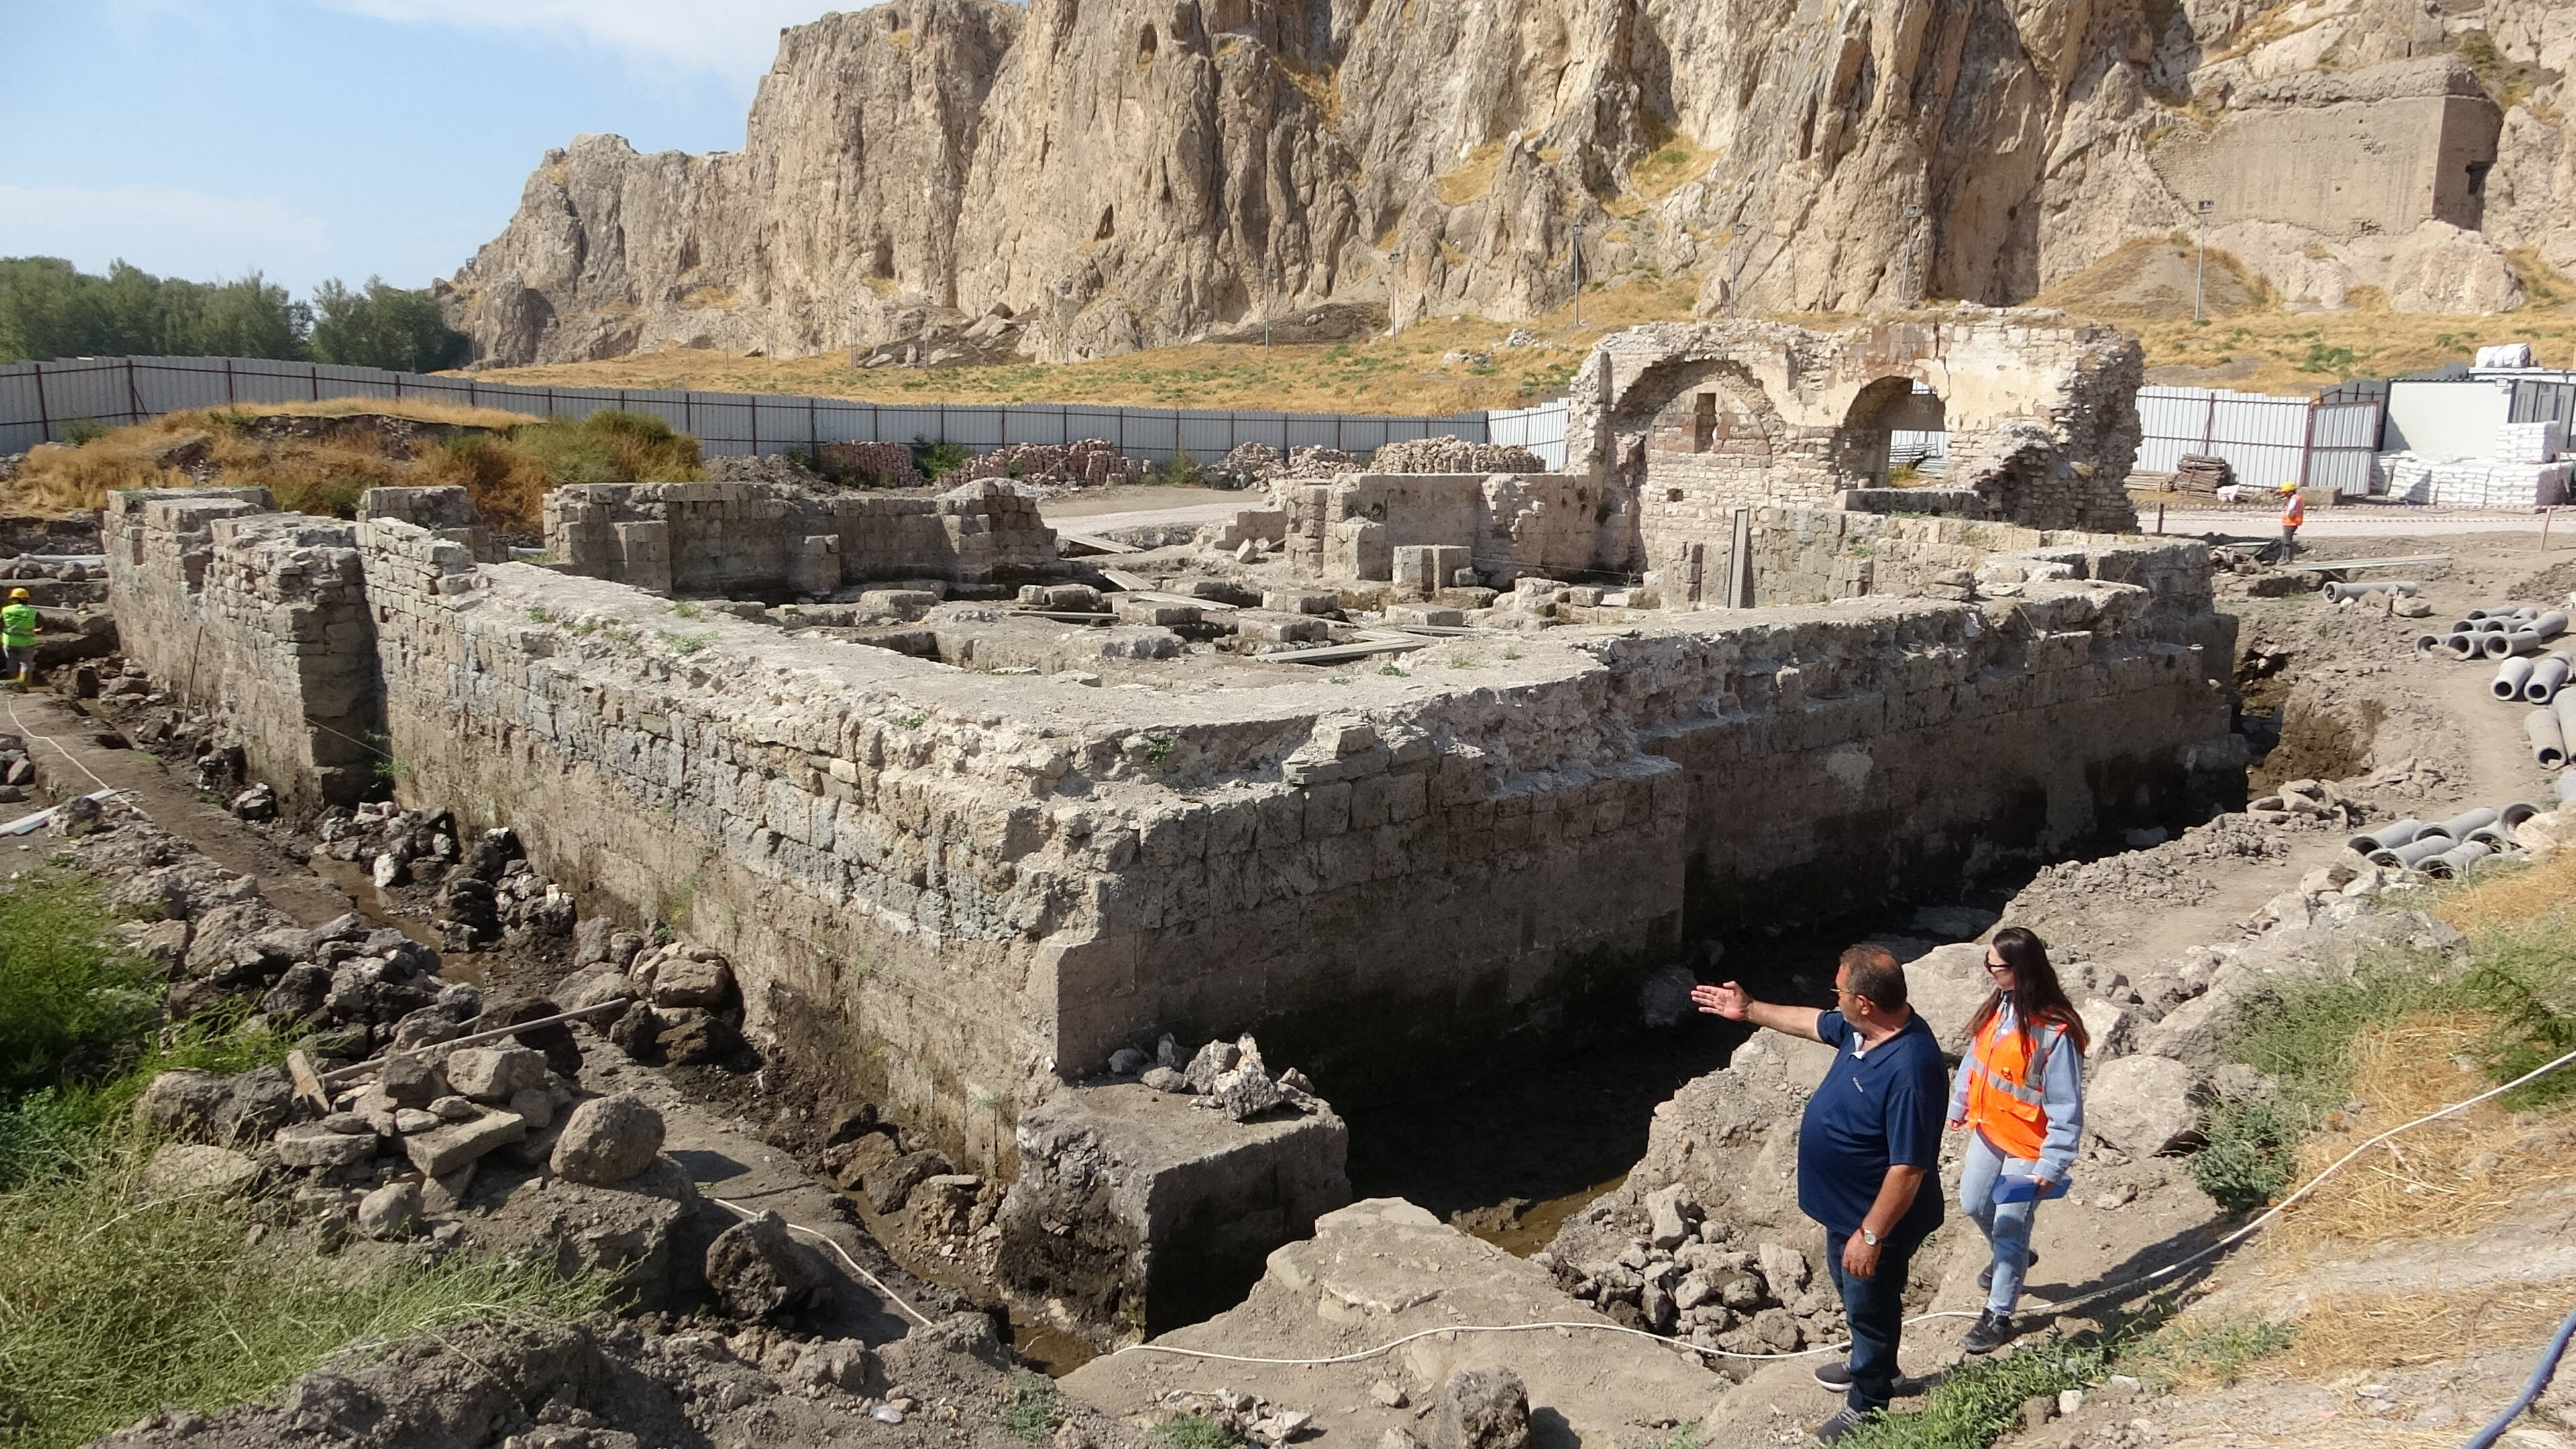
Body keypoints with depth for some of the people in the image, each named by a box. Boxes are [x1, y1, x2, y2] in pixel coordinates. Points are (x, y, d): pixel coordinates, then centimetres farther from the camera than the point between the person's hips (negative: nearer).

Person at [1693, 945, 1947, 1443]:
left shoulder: (1909, 1070, -37)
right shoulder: (1863, 1028, -9)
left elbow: (1908, 1168, -32)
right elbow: (1814, 1023, 15)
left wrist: (1870, 1235, -25)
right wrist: (1749, 1010, 19)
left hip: (1877, 1218, -9)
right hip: (1846, 1205, 9)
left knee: (1871, 1307, 14)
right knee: (1853, 1296, 30)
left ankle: (1868, 1406, 36)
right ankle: (1870, 1365, 54)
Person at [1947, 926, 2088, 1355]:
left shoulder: (2054, 1032, -30)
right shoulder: (2000, 1003, -8)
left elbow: (2066, 1107, -23)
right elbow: (1976, 1054, 8)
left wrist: (2052, 1166, -22)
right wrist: (1959, 1106, 17)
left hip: (2027, 1145, -8)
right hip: (1988, 1129, 8)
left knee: (2009, 1227, 5)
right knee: (1973, 1204, 24)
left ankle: (1998, 1317, 23)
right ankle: (2009, 1259, 53)